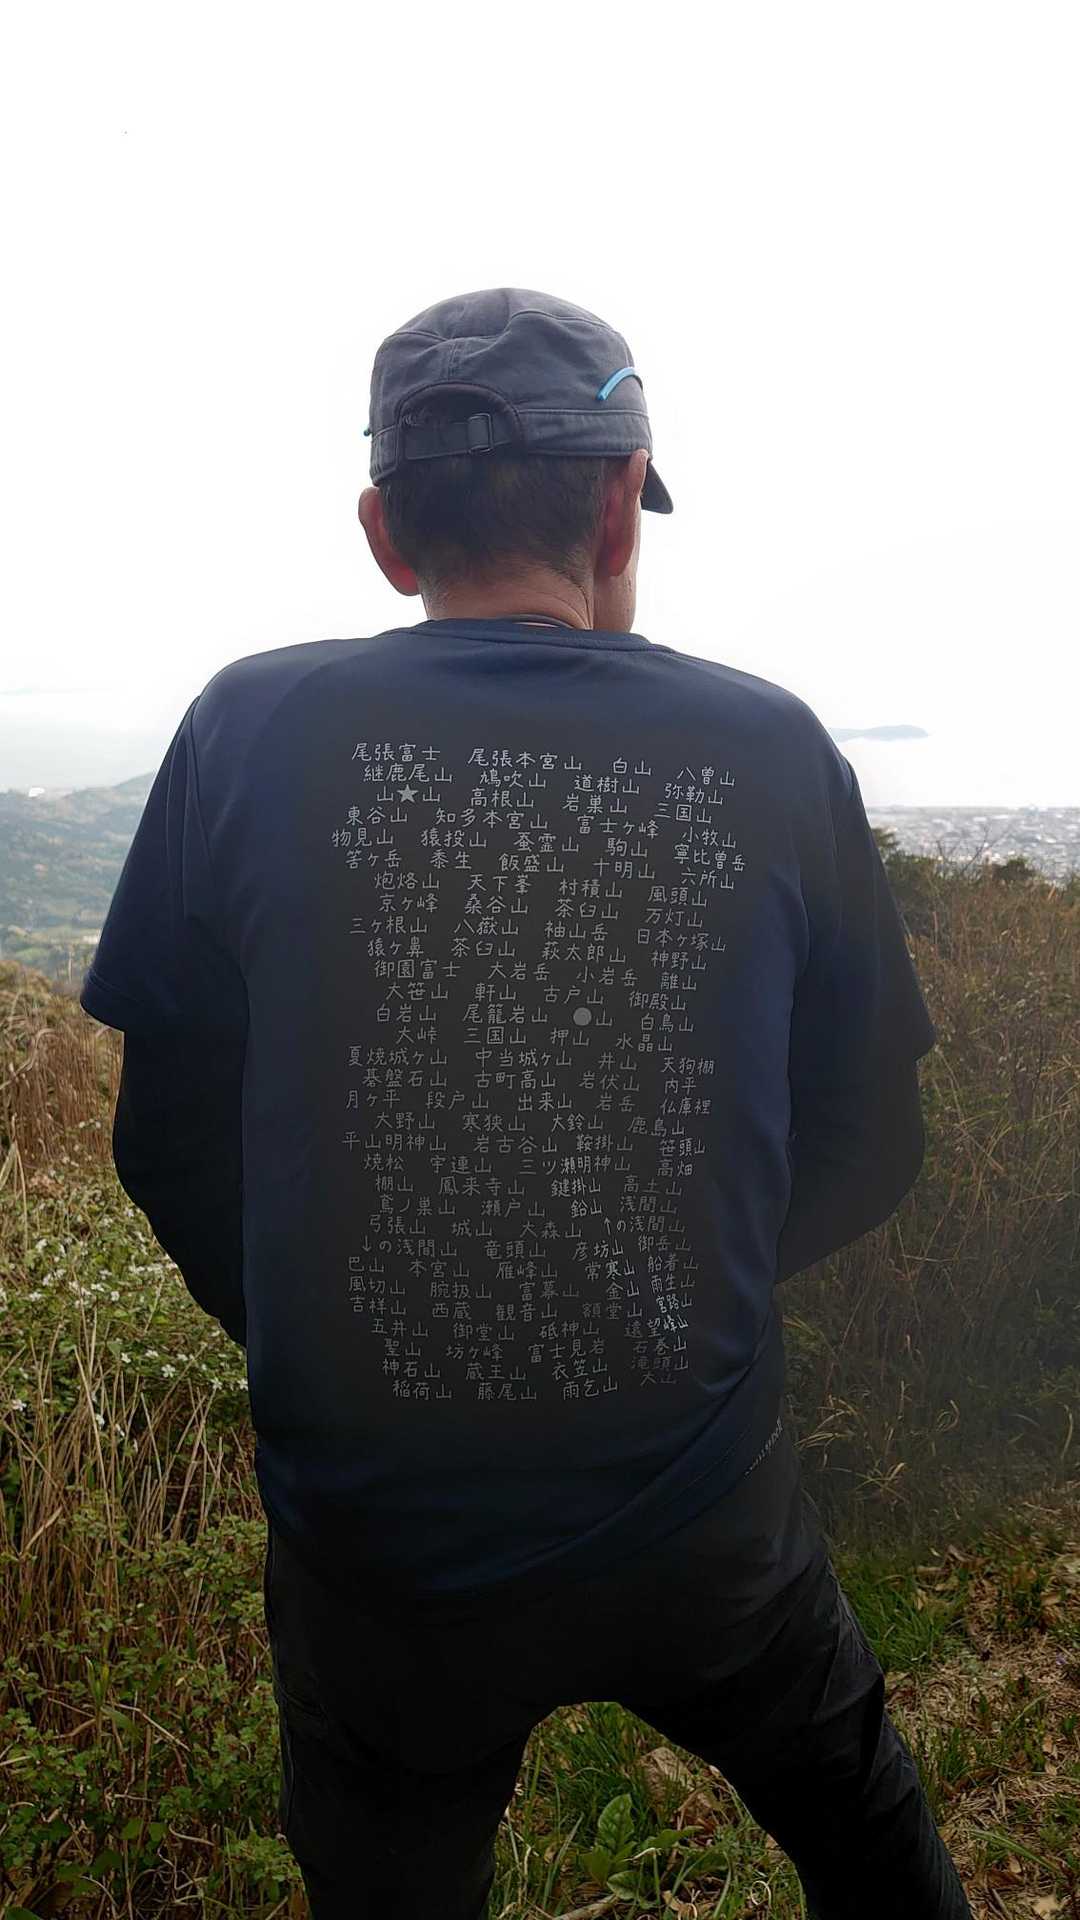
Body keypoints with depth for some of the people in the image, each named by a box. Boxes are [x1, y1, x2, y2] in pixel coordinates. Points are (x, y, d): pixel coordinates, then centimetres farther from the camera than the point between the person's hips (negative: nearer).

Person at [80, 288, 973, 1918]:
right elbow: (867, 1152, -2)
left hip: (376, 1533, 0)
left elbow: (167, 1146, -5)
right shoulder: (772, 751, -11)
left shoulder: (254, 734, -13)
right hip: (704, 1524, 1)